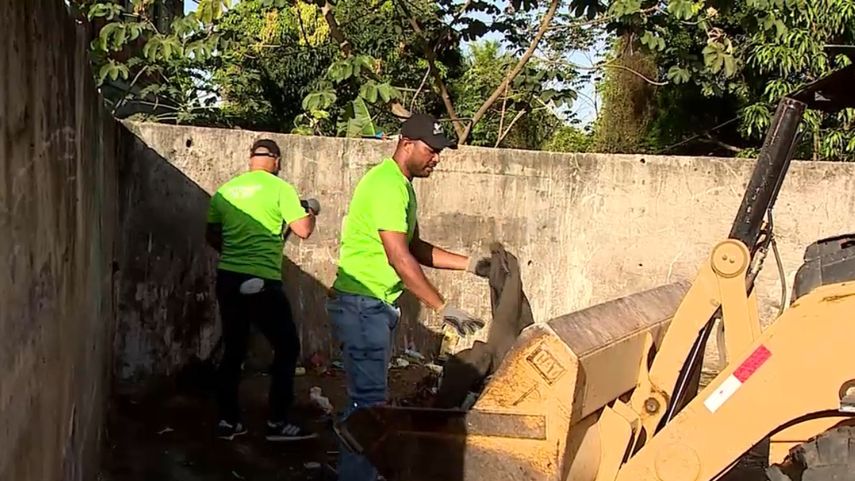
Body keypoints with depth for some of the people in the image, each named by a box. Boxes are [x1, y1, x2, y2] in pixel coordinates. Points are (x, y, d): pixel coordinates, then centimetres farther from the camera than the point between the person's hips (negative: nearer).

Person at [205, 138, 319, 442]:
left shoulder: (226, 189, 9)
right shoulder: (280, 188, -6)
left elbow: (212, 236, 17)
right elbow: (303, 231, -10)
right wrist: (310, 212, 11)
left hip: (228, 279, 6)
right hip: (262, 282, -6)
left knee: (233, 350, 15)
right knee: (287, 348, 7)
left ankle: (228, 421, 18)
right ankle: (278, 422, 6)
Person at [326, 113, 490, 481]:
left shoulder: (402, 186, 14)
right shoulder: (386, 184, -18)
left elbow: (416, 248, 19)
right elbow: (400, 258, -25)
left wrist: (469, 264, 10)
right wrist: (444, 308, -25)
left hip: (376, 305, 10)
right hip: (362, 304, -10)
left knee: (365, 396, 15)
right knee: (368, 399, -9)